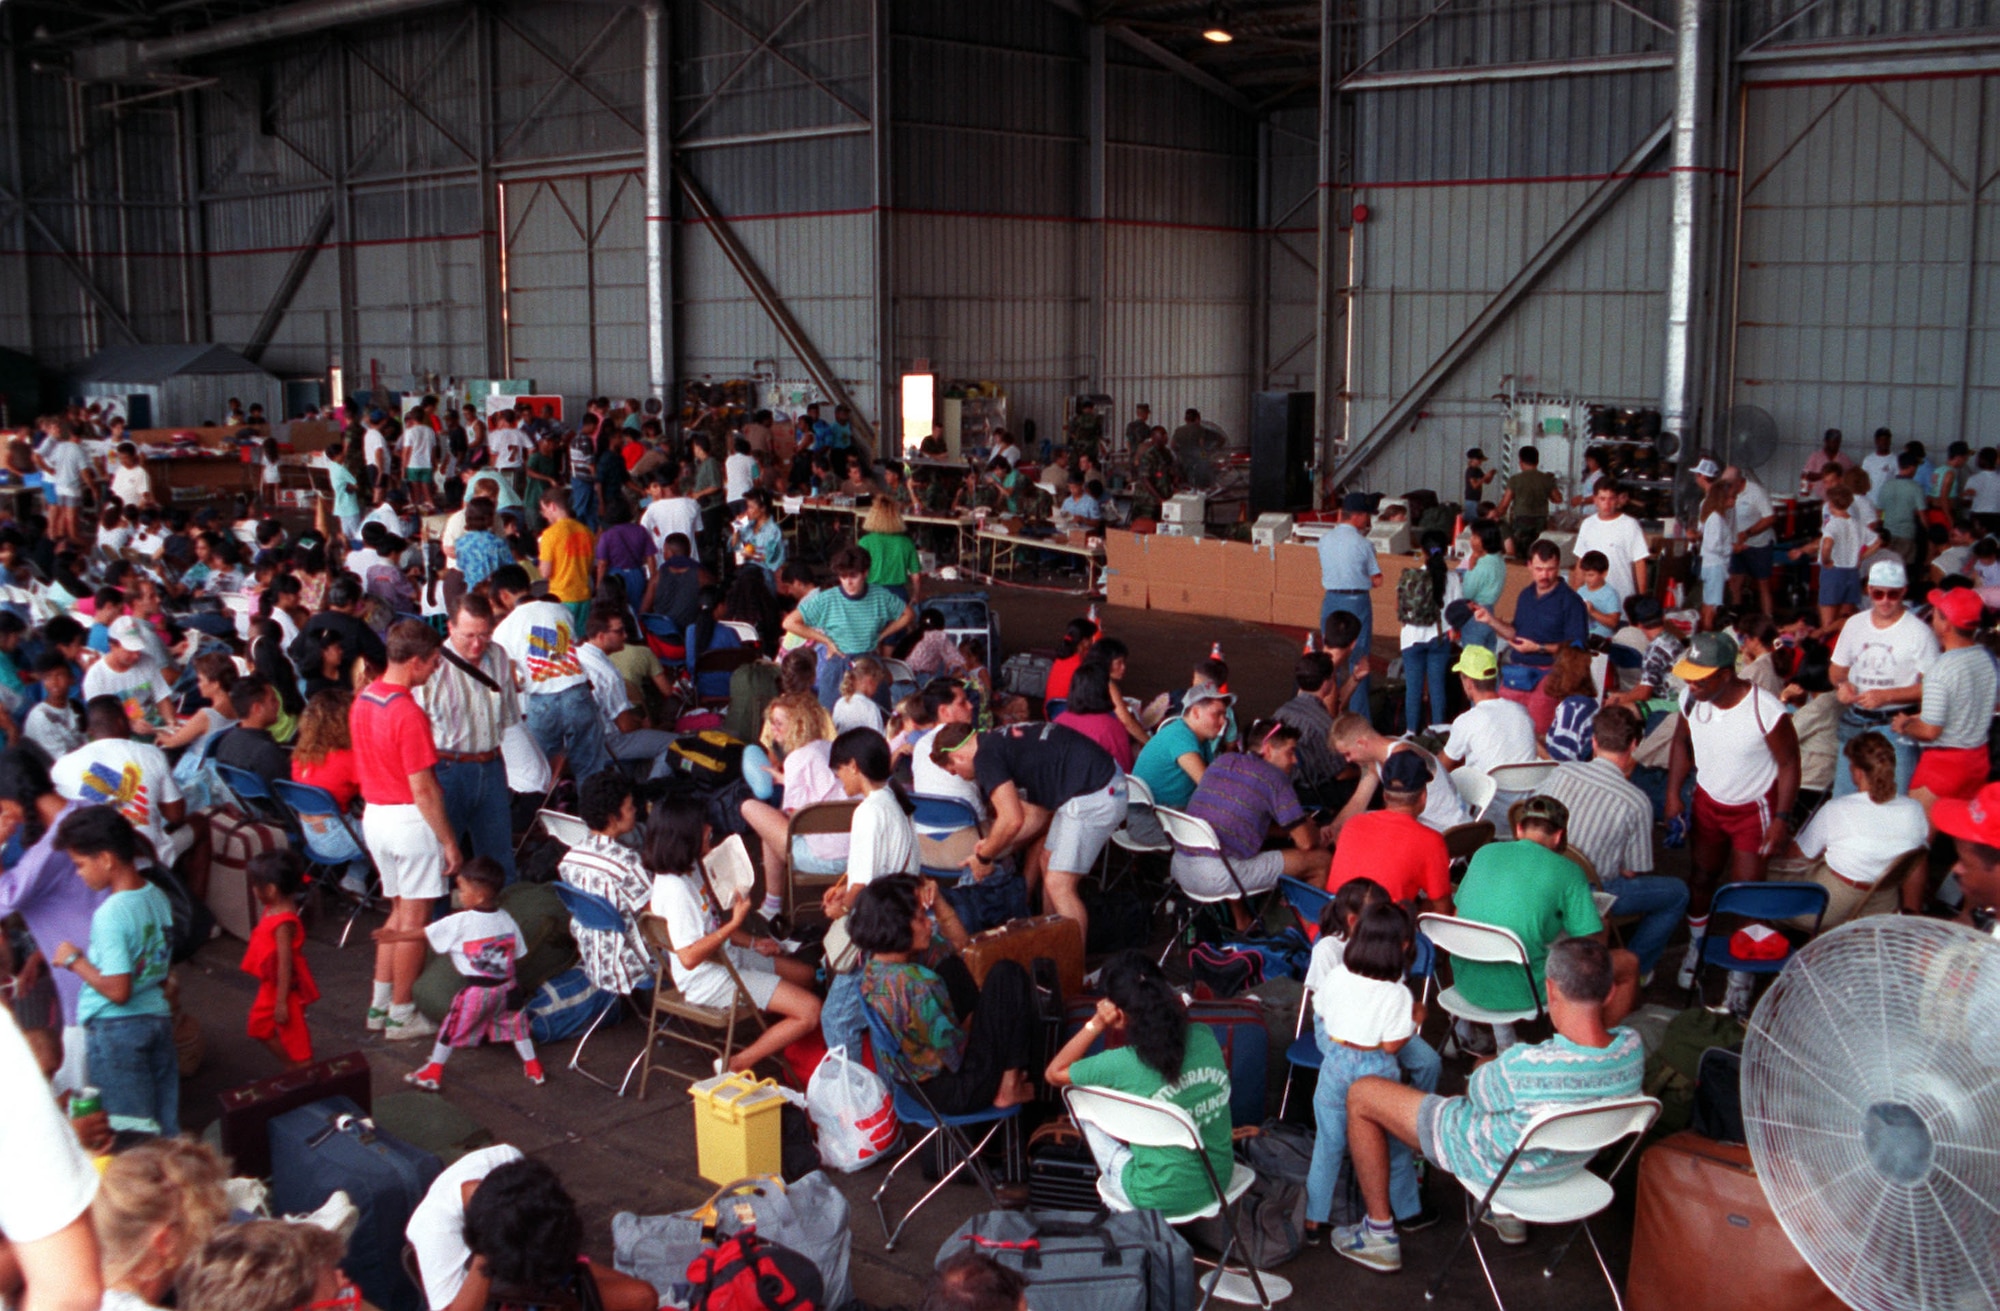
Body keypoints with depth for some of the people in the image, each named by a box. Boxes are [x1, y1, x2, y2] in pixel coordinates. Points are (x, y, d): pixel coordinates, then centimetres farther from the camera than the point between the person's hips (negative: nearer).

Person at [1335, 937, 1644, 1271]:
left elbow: (1477, 1092, -14)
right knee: (1486, 1065, 35)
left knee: (1362, 1093, 6)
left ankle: (1379, 1235, 19)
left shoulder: (1524, 1066, -40)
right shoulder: (1633, 1047, -24)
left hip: (1496, 1164, -7)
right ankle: (1507, 1211, 42)